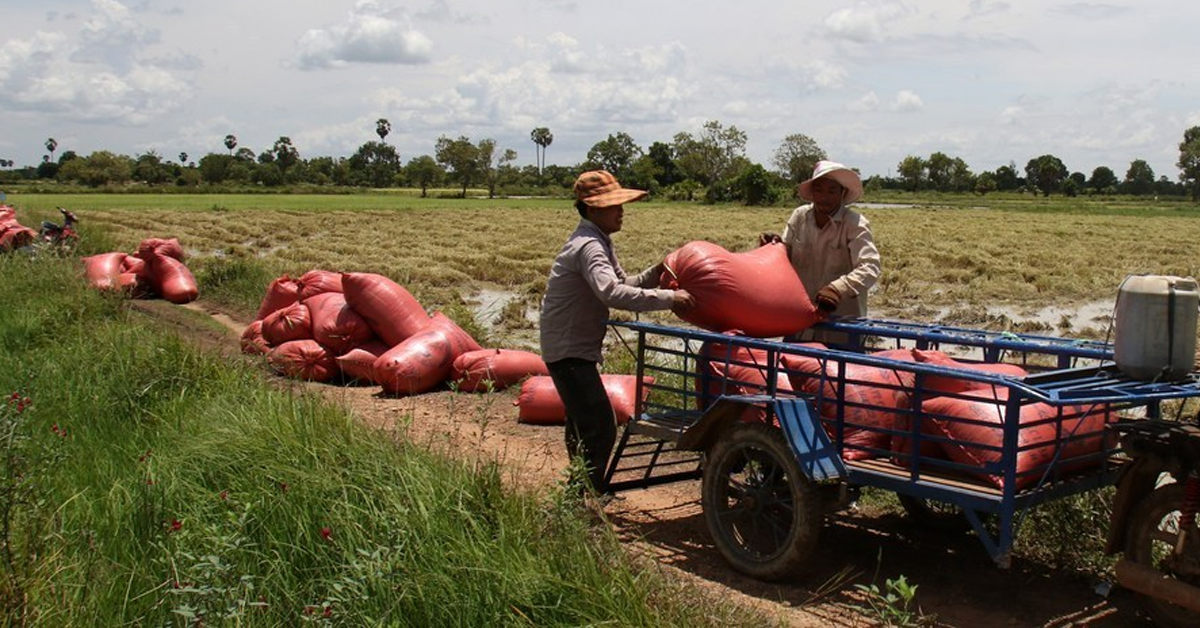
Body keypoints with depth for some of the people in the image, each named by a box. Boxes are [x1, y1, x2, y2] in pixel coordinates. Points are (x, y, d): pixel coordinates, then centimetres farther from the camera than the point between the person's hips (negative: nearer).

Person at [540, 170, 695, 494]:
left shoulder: (600, 242, 11)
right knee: (600, 428, -15)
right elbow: (611, 293, -39)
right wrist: (668, 298, -38)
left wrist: (655, 273, -1)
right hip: (569, 350, -11)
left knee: (583, 425, 23)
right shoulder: (588, 246, -23)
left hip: (577, 347, 11)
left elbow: (622, 284, 17)